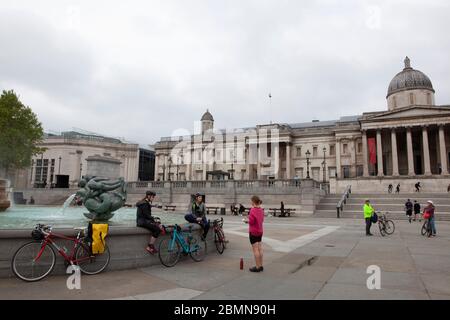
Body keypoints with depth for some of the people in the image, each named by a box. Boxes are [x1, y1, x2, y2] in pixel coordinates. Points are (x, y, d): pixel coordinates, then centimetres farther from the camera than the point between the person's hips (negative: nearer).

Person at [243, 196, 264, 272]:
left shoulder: (253, 210, -20)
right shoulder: (261, 210, 7)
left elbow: (251, 221, -21)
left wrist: (246, 220, -1)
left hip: (253, 232, -8)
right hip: (260, 231, 8)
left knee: (255, 249, -1)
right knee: (260, 248, 13)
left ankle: (257, 267, 5)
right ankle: (261, 266, 21)